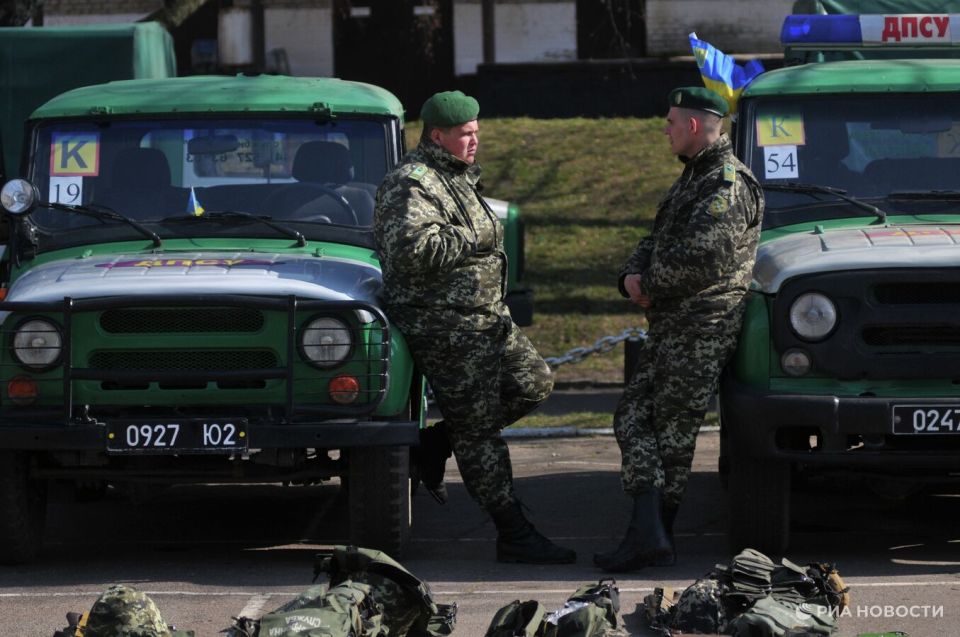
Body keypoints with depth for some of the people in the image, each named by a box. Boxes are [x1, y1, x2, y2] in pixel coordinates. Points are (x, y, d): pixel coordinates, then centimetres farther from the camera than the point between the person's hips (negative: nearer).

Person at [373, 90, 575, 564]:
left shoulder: (457, 178, 17)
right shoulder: (412, 185, -16)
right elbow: (414, 250, -30)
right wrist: (475, 239, -20)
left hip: (485, 316, 10)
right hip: (444, 326, -10)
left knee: (534, 384, 12)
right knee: (478, 430, -5)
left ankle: (436, 443, 18)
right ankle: (513, 535, -2)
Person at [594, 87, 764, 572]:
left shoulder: (728, 185, -14)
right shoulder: (694, 177, 20)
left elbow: (702, 259, -24)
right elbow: (657, 241, 23)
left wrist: (650, 284, -10)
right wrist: (633, 275, 1)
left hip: (702, 328, -10)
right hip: (669, 325, 10)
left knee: (672, 430, -8)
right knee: (633, 416, 3)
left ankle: (653, 536, -6)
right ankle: (648, 534, 0)